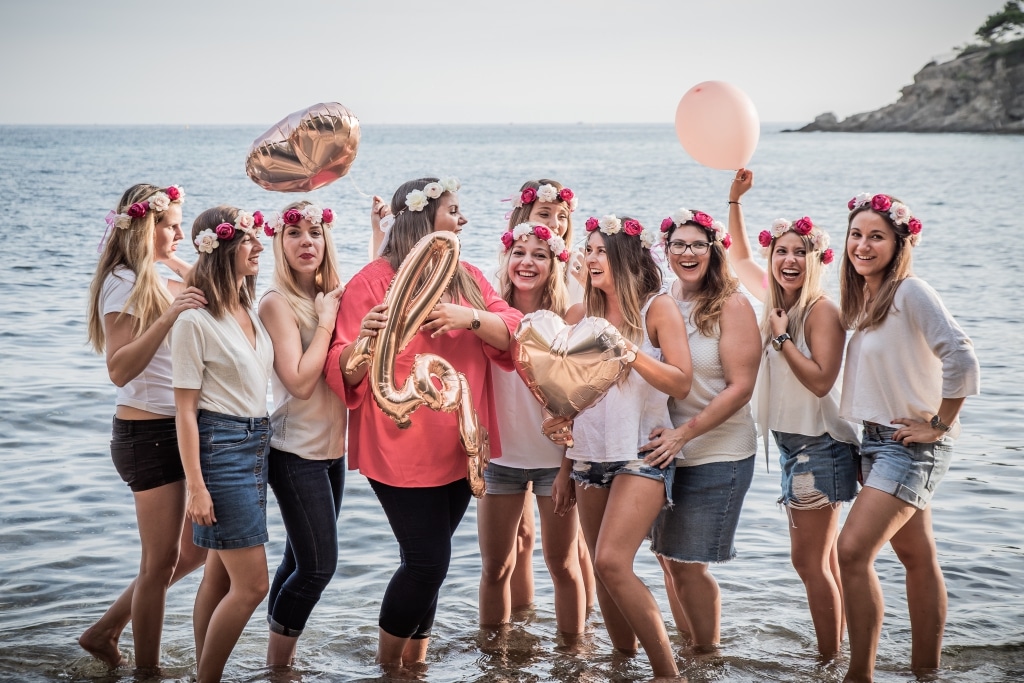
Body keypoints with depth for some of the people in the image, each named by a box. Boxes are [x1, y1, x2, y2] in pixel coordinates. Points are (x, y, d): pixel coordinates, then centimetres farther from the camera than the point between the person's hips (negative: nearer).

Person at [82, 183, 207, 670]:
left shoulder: (156, 280, 12)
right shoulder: (124, 285, -14)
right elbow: (119, 369, -23)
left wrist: (184, 269, 8)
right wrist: (168, 316, -31)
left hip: (180, 428, 9)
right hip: (148, 433, -9)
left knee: (198, 548, 14)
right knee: (161, 561, 0)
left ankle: (106, 630, 24)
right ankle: (147, 669, 15)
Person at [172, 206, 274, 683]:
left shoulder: (250, 311, 9)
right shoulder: (195, 321, -13)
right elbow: (185, 410, -14)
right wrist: (196, 486, -16)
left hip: (256, 443, 8)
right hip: (221, 445, -8)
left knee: (221, 575, 12)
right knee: (252, 584, -7)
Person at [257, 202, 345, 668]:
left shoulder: (332, 296, 7)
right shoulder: (277, 302, -12)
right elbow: (300, 381, -20)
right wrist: (326, 320, -15)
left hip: (332, 447, 7)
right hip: (296, 453, -7)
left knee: (299, 561, 12)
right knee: (318, 566, -5)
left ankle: (280, 653, 22)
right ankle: (278, 663, 11)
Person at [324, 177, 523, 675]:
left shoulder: (467, 278, 9)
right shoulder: (374, 280, -9)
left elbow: (515, 335, -2)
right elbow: (344, 373, -12)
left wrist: (472, 318, -20)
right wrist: (364, 341, -33)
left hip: (458, 449, 6)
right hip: (401, 451, -6)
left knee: (426, 561, 13)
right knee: (428, 562, -6)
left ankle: (415, 658, 27)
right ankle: (388, 662, 14)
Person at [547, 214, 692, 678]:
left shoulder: (658, 308, -5)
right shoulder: (580, 315, 8)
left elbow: (681, 383, -12)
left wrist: (630, 351, -23)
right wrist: (556, 415, -1)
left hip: (642, 454, -5)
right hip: (589, 454, 5)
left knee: (612, 561, -19)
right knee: (604, 570, 6)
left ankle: (667, 670, -9)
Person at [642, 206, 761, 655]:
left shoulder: (731, 306, -9)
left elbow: (740, 387, -14)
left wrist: (685, 432, -21)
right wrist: (663, 434, -2)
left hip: (717, 455, -5)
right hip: (667, 451, 5)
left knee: (688, 563, -2)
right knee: (668, 559, 10)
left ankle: (708, 656, 15)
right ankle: (685, 652, 25)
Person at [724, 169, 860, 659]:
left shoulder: (821, 309, -14)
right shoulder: (777, 301, 8)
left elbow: (821, 380, -22)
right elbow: (739, 257, 24)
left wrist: (782, 337, -20)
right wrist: (735, 200, 18)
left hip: (820, 446, -8)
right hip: (792, 443, 8)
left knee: (809, 561, -7)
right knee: (822, 561, 12)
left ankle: (830, 661, 0)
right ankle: (833, 654, 18)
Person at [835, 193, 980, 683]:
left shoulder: (910, 292, -16)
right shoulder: (862, 298, 9)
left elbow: (960, 358, -24)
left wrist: (939, 424, -17)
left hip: (913, 445, -8)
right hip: (878, 439, 8)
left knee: (852, 551, -15)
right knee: (917, 556, 14)